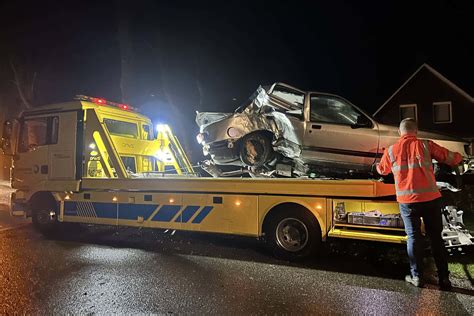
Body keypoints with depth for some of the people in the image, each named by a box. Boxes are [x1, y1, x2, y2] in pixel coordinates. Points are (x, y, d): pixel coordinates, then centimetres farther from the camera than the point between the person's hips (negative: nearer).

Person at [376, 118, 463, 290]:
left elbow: (382, 170, 18)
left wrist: (378, 165, 42)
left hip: (407, 201, 0)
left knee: (413, 237, 12)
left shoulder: (391, 150, 3)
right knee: (436, 237, 13)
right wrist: (459, 157, 26)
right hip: (431, 198, 0)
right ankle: (444, 279, 18)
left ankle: (416, 276, 15)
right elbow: (451, 158, 2)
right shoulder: (426, 145, -1)